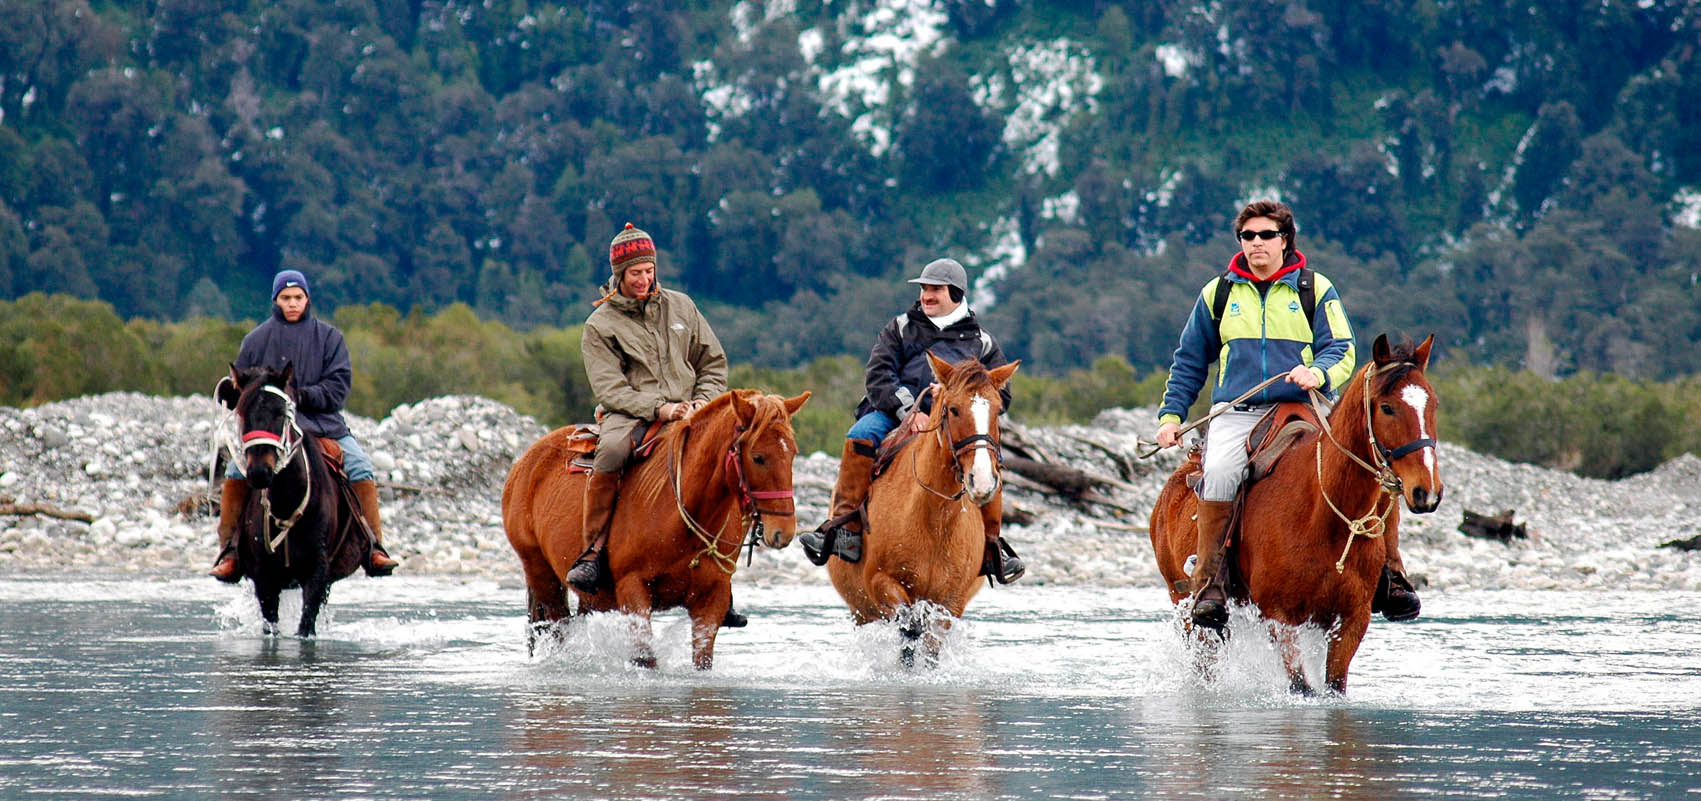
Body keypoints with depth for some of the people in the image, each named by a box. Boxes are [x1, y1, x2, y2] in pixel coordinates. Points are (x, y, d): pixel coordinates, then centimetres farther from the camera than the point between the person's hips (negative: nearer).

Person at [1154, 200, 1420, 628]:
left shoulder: (1316, 289, 8)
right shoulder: (1218, 294, 13)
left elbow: (1341, 350, 0)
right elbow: (1189, 363, 21)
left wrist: (1318, 373, -23)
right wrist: (1171, 415, 10)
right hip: (1237, 414, 0)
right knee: (1220, 472, -33)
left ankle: (1391, 576, -8)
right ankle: (1207, 581, -23)